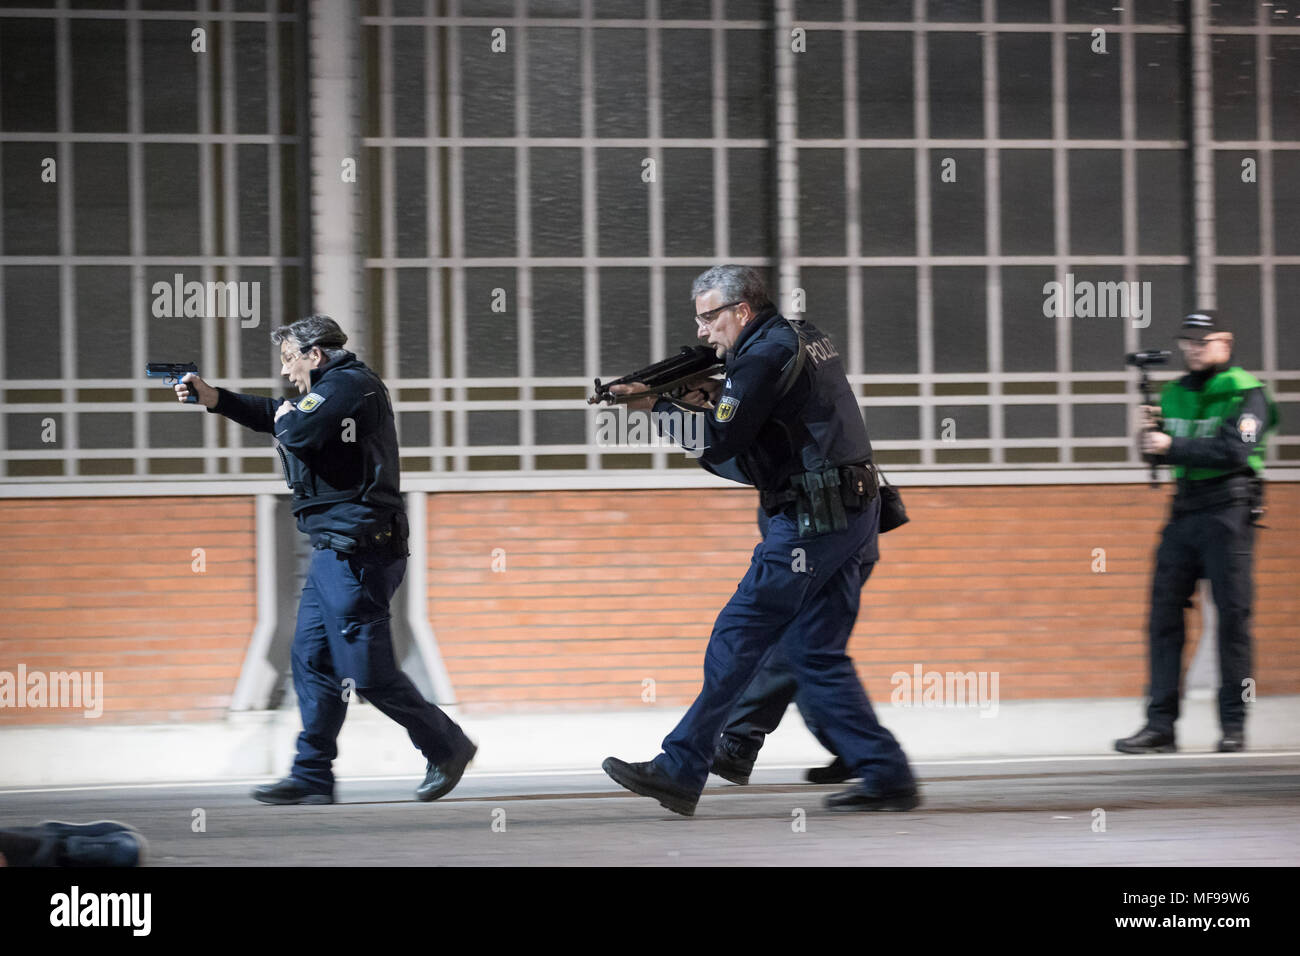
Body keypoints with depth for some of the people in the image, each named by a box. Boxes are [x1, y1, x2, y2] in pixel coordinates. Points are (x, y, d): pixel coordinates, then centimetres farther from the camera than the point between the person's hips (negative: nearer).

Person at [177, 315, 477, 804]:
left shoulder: (348, 385, -12)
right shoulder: (337, 387, 20)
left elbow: (298, 430, -26)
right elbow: (278, 414, 29)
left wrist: (284, 420, -3)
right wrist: (212, 397, 20)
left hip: (356, 554, -11)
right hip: (337, 550, 11)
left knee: (367, 670, -7)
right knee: (311, 658, 8)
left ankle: (447, 748, 5)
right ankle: (312, 777, 9)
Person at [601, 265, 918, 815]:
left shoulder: (763, 357, -12)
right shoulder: (803, 339, 18)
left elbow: (717, 443, -14)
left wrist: (659, 409, -1)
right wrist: (710, 400, 11)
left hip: (811, 520, -10)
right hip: (854, 517, 10)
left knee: (736, 641, -4)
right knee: (818, 654, 10)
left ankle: (679, 772, -1)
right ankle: (885, 775, 5)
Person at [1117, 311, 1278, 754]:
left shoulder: (1246, 392, -3)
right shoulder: (1175, 393, 14)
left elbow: (1234, 450, -17)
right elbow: (1160, 453, 15)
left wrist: (1173, 447, -19)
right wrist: (1151, 433, -6)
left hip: (1229, 510, -6)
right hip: (1184, 512, 6)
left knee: (1233, 613, -5)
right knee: (1164, 612, 0)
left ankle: (1234, 725, -1)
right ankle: (1161, 725, 0)